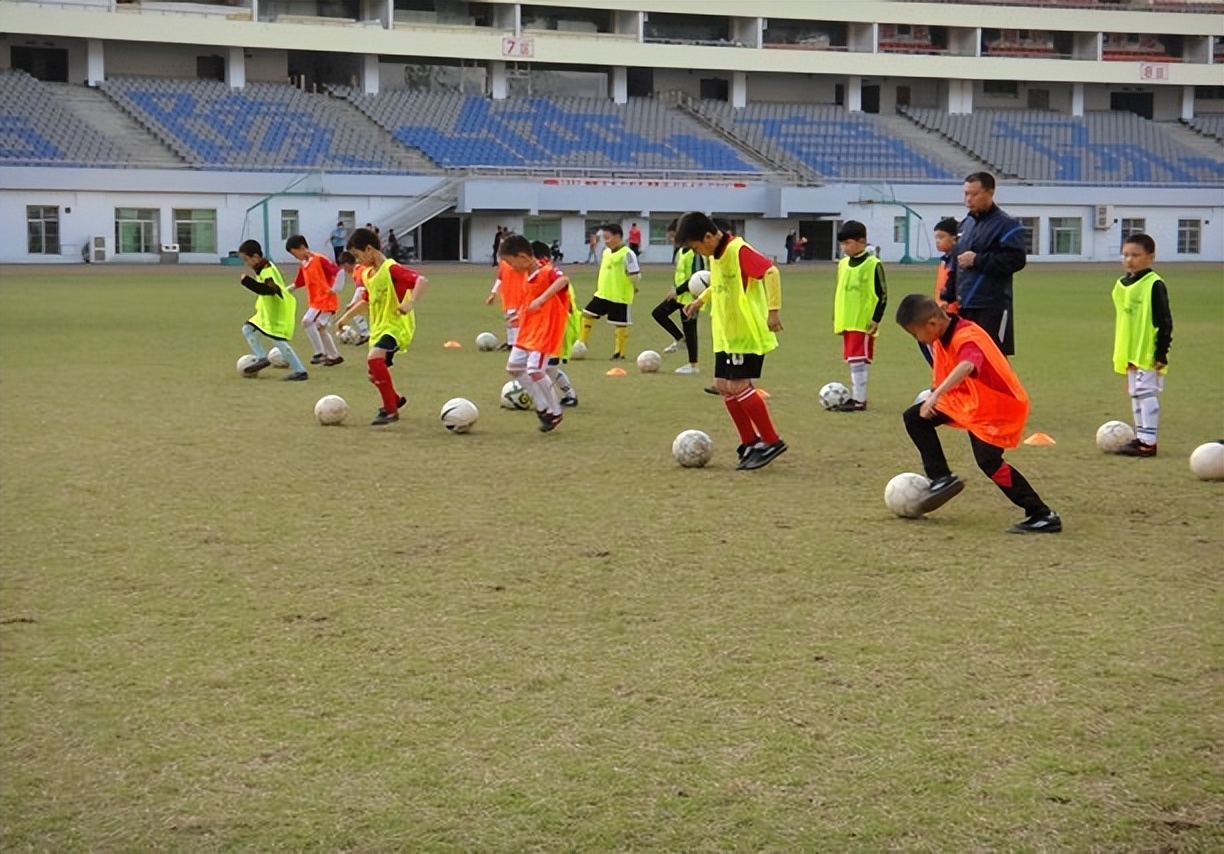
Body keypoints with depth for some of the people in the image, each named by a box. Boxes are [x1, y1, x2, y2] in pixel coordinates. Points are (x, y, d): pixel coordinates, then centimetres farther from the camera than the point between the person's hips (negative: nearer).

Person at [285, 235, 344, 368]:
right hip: (317, 301, 9)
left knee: (307, 322, -16)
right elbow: (298, 284, 15)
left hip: (325, 300, -9)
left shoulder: (320, 259, -16)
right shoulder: (304, 265, 10)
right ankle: (334, 356, 25)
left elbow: (338, 270, -22)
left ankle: (320, 353, -8)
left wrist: (336, 288, -22)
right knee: (320, 327, 14)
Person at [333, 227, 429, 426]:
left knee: (374, 358, -30)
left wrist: (411, 303, -43)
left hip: (397, 326, -9)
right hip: (378, 328, 9)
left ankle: (391, 410, -20)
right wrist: (347, 315, 29)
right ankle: (395, 400, 44)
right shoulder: (368, 275, 11)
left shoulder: (392, 269, -17)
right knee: (375, 373, 14)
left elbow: (422, 280, -30)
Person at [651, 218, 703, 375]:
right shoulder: (680, 251, 7)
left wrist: (678, 290, -22)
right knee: (658, 313, 7)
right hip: (679, 294, 9)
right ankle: (679, 338, 20)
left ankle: (693, 365, 8)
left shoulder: (695, 252, -21)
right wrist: (674, 288, 9)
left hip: (689, 296, -9)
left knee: (689, 329, -2)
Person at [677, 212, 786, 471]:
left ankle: (772, 442, -2)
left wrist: (773, 310, -33)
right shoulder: (715, 256, 10)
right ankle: (751, 442, 16)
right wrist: (700, 301, 18)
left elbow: (771, 272, -29)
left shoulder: (739, 251, -19)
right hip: (726, 334, 10)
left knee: (738, 386, -12)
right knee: (723, 385, 7)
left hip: (748, 333, -10)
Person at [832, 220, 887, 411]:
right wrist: (836, 318, 18)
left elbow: (882, 294, -9)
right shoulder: (843, 264, 12)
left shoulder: (873, 265, -9)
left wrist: (876, 319, -13)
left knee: (858, 360, -9)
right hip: (846, 321, 7)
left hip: (863, 322, -7)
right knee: (853, 360, 11)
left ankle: (859, 400, -7)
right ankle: (855, 397, 17)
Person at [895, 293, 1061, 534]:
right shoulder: (942, 337, -2)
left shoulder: (966, 337, -30)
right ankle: (942, 478, 7)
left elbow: (967, 366, -52)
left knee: (988, 460, -19)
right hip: (964, 400, 9)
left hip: (997, 406, -9)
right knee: (915, 418, 4)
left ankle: (1043, 516, -13)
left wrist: (936, 396, -61)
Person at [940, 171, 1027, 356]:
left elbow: (1017, 260, -19)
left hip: (992, 308, -8)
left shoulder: (1006, 225, -7)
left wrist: (977, 260, -17)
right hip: (965, 306, 8)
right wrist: (947, 297, 17)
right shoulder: (966, 224, 18)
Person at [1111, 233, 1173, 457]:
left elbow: (1165, 321, -13)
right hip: (1130, 353, 8)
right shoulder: (1122, 285, 11)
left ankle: (1148, 442, -3)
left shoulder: (1154, 285, -13)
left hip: (1148, 355, -8)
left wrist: (1161, 353, -14)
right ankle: (1141, 438, 22)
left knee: (1146, 393, -6)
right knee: (1135, 395, 13)